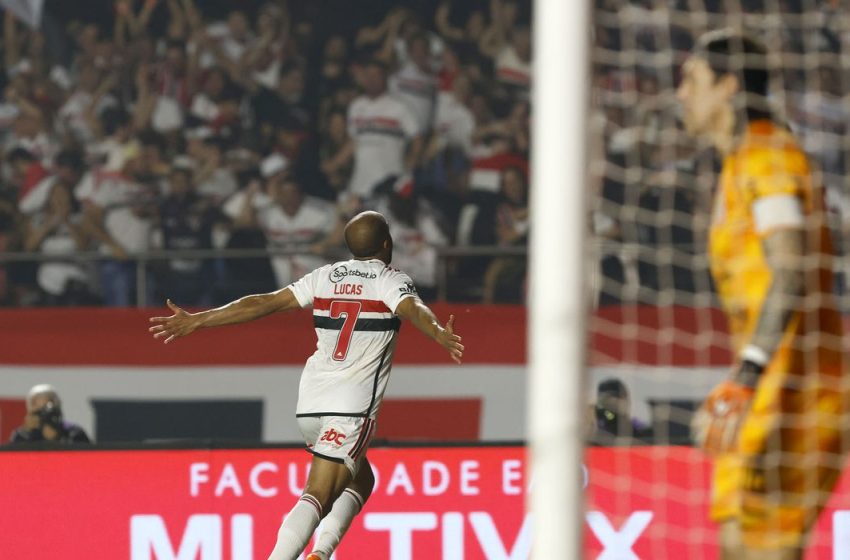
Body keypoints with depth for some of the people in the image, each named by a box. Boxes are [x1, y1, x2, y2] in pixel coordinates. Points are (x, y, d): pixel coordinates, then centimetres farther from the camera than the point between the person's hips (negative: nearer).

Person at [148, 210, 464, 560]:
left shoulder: (325, 277, 14)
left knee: (360, 480, 21)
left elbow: (264, 304, 11)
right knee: (316, 499, -10)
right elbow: (413, 309, -22)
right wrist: (439, 334, -42)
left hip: (310, 401, 6)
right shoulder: (390, 281, 0)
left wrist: (195, 321, 15)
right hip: (352, 407, -6)